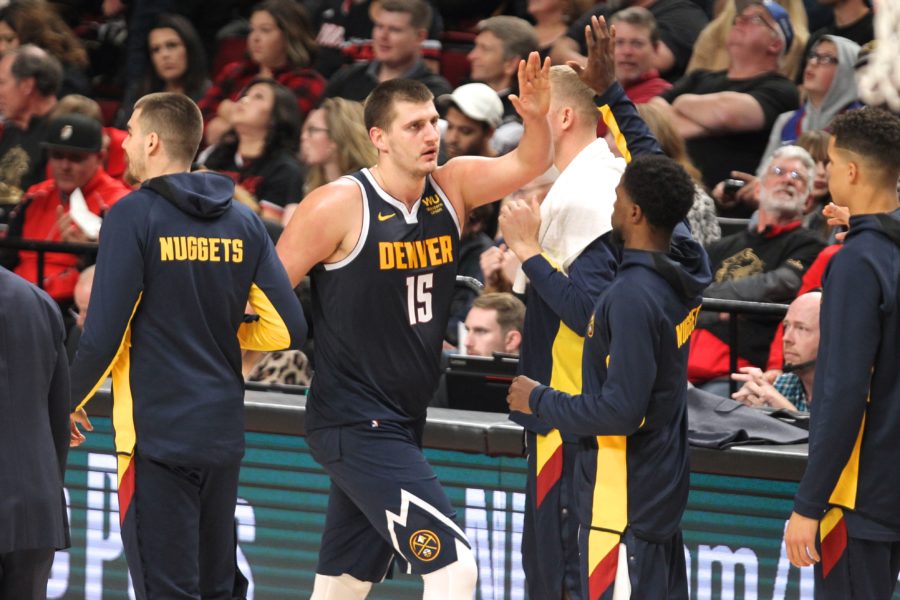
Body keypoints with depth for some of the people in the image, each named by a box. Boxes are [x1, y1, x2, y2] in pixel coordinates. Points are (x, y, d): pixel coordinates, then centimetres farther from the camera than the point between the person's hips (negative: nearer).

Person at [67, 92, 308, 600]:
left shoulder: (133, 215, -10)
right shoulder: (242, 222, 7)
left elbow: (105, 334, -14)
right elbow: (288, 328, 4)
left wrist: (71, 401, 3)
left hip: (156, 432, -6)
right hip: (224, 430, 6)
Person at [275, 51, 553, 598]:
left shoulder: (451, 188, 4)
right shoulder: (339, 206, -13)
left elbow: (527, 164, -4)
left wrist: (536, 118, -25)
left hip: (403, 425, 8)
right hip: (354, 425, -8)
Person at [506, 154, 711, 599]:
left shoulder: (634, 296, -23)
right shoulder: (684, 260, 1)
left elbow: (621, 410, -24)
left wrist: (540, 401, -10)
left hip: (623, 501, -9)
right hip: (662, 488, 9)